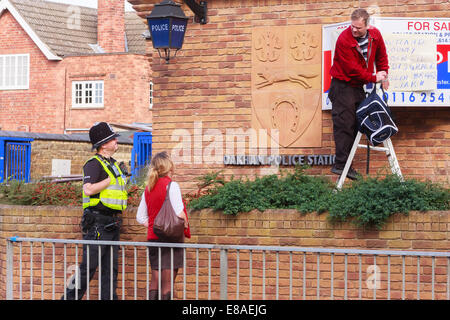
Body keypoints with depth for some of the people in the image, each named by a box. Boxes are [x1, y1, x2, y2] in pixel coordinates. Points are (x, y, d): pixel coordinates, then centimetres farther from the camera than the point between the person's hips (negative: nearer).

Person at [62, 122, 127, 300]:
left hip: (111, 223, 9)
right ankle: (70, 296, 0)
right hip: (97, 223, -9)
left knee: (111, 267, 7)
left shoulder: (113, 164, 19)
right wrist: (110, 180, -17)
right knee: (89, 266, -8)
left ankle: (109, 298, 10)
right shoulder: (94, 164, -10)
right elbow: (88, 189, -24)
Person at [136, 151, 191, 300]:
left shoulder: (148, 188, 11)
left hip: (153, 237, 6)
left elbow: (140, 217, 14)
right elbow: (179, 213, -17)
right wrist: (185, 228, -2)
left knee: (155, 280, 12)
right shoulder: (171, 185, -10)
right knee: (168, 282, -3)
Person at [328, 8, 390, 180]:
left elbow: (381, 56, 16)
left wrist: (384, 75, 9)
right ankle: (340, 164, -9)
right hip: (343, 86, -7)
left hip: (359, 86, 7)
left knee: (355, 125, 8)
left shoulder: (374, 35, -2)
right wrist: (374, 78, -15)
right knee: (344, 124, -11)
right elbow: (353, 69, -21)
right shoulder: (344, 40, -21)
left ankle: (346, 164, 14)